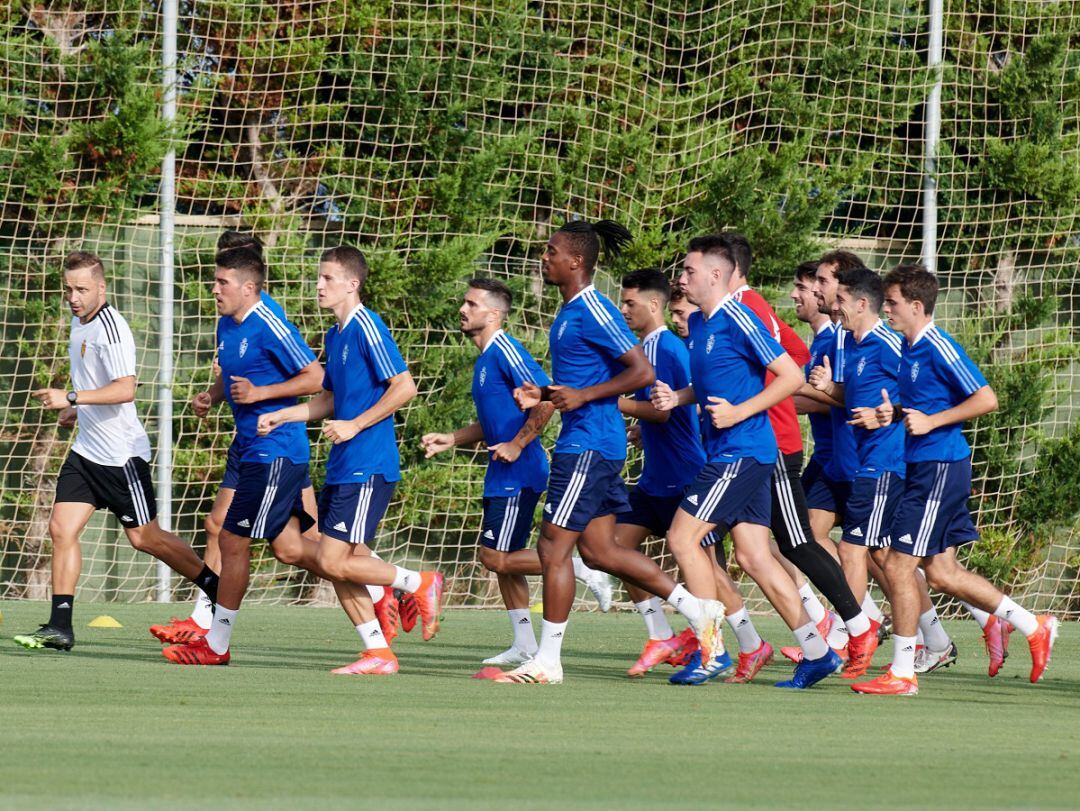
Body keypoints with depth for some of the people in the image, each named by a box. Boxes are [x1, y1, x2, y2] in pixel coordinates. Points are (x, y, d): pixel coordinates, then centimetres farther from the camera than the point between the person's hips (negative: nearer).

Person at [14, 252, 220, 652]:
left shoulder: (110, 328, -19)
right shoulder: (80, 321, 10)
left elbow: (125, 389, -28)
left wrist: (71, 398, -32)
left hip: (121, 451, -8)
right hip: (86, 450, 8)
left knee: (144, 537, 3)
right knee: (61, 528, -4)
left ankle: (217, 588, 22)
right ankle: (60, 626, -3)